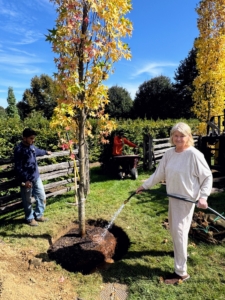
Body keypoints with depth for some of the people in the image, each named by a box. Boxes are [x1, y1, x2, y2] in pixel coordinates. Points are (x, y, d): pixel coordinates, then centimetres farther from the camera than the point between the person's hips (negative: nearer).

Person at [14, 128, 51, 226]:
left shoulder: (31, 146, 5)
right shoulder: (19, 149, -19)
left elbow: (37, 151, 30)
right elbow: (18, 168, -20)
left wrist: (46, 152, 48)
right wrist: (25, 180, -24)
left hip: (36, 177, 8)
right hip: (26, 180, -8)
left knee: (42, 197, 15)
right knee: (27, 201, 10)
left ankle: (39, 215, 33)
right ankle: (30, 218, 29)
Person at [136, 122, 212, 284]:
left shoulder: (194, 154, -19)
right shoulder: (169, 153, -1)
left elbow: (207, 177, -11)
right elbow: (159, 174, 7)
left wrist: (203, 196, -21)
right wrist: (144, 186, 9)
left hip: (187, 198, -7)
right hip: (173, 197, 7)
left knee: (179, 230, -4)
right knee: (174, 228, 22)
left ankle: (181, 272, 11)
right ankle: (182, 252, 49)